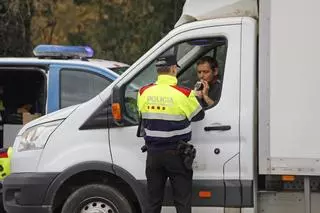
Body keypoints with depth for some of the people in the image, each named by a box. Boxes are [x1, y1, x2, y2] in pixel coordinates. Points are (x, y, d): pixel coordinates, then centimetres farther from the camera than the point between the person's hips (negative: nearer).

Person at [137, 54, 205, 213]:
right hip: (176, 154, -4)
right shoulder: (184, 94, -15)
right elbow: (198, 116, -2)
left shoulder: (144, 92, -3)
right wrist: (199, 98, 19)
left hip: (153, 153, 4)